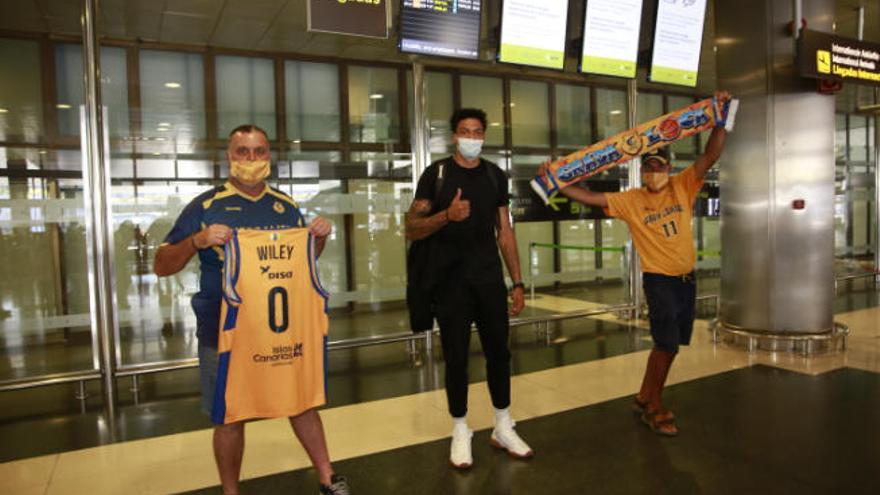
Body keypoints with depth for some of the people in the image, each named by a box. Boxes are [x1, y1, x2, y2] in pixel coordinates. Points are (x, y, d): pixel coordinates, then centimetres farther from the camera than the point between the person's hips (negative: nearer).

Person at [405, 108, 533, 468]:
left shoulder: (495, 175, 9)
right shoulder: (437, 174, -2)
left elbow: (505, 232, 10)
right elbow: (412, 230, -6)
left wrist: (517, 282, 6)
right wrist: (446, 215, -25)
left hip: (490, 280, 3)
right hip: (451, 282, -3)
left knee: (499, 352, 9)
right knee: (456, 358, 5)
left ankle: (503, 428, 25)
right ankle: (460, 433, 21)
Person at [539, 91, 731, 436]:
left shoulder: (683, 187, 1)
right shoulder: (630, 201, -6)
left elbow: (710, 155, -5)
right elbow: (591, 198, -12)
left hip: (687, 278, 5)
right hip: (659, 280, -5)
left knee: (668, 344, 13)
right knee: (667, 344, -7)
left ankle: (644, 398, 29)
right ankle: (654, 408, 11)